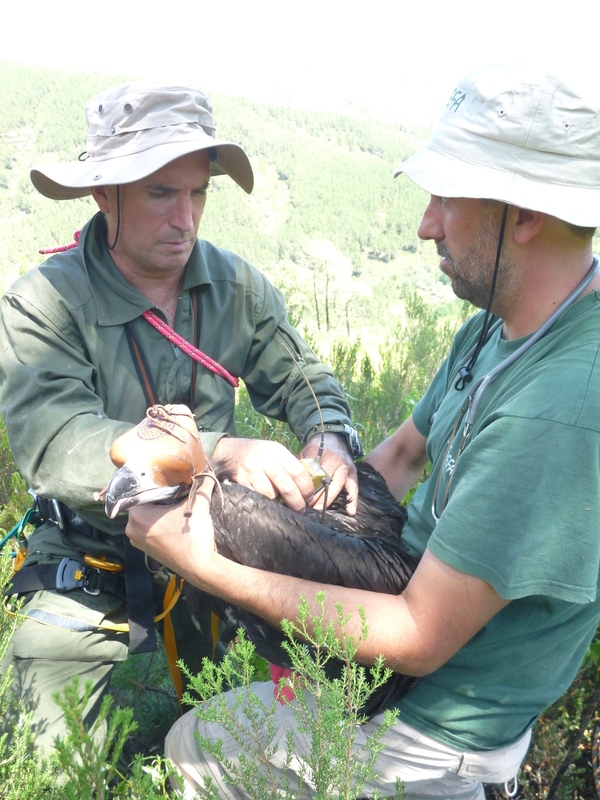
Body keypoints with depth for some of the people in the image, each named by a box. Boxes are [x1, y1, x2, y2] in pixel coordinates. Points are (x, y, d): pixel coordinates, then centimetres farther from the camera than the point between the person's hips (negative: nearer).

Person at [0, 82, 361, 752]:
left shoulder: (236, 286, -4)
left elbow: (302, 379, 5)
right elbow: (57, 446, -32)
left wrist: (329, 439, -19)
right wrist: (219, 451, -43)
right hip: (91, 567, -3)